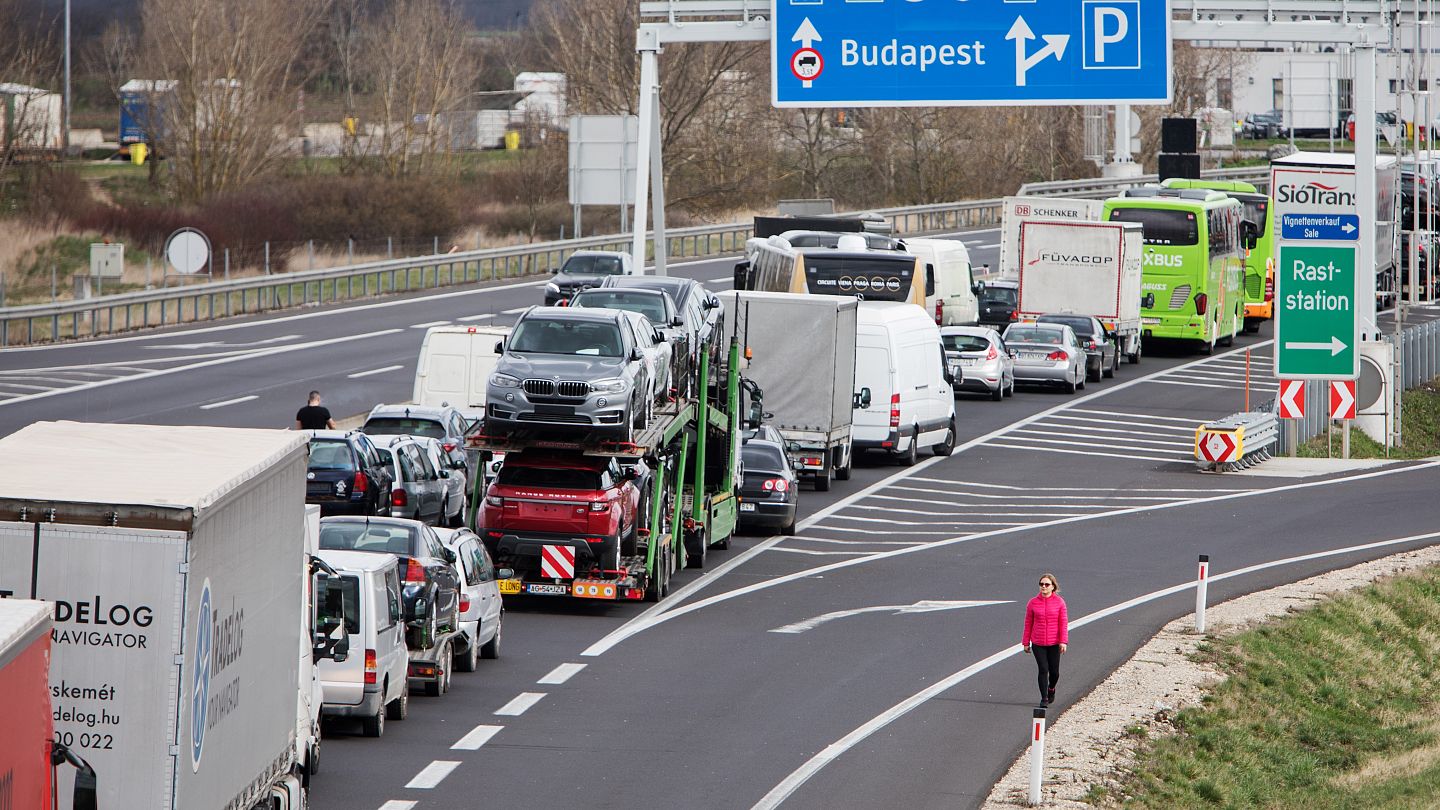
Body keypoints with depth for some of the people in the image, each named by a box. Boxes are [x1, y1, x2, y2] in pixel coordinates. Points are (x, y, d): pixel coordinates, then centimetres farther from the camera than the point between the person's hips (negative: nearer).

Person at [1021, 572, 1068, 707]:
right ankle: (1044, 698, 3)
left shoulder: (1059, 602, -3)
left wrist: (1063, 642, -10)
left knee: (1054, 671, 9)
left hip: (1054, 643, 0)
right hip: (1038, 643, 0)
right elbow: (1028, 623, 5)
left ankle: (1051, 689, 39)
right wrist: (1025, 643, 5)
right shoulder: (1033, 603, 0)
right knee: (1043, 670, -6)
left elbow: (1063, 623, -3)